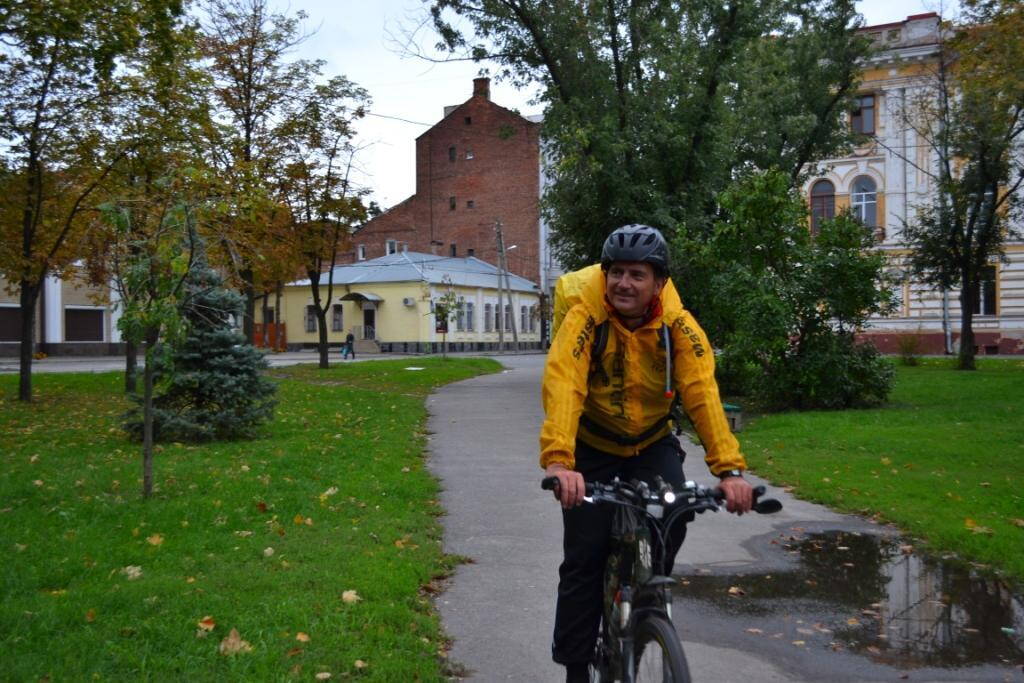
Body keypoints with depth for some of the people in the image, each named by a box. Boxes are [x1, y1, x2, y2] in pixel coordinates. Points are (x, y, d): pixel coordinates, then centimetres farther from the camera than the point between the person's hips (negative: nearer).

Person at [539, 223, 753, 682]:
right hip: (592, 447, -2)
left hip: (652, 444, 2)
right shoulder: (585, 317, -24)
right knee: (584, 556, -5)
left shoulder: (678, 325, -18)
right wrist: (558, 460, -53)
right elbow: (562, 387, -38)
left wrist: (729, 468, -40)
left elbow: (703, 394, -28)